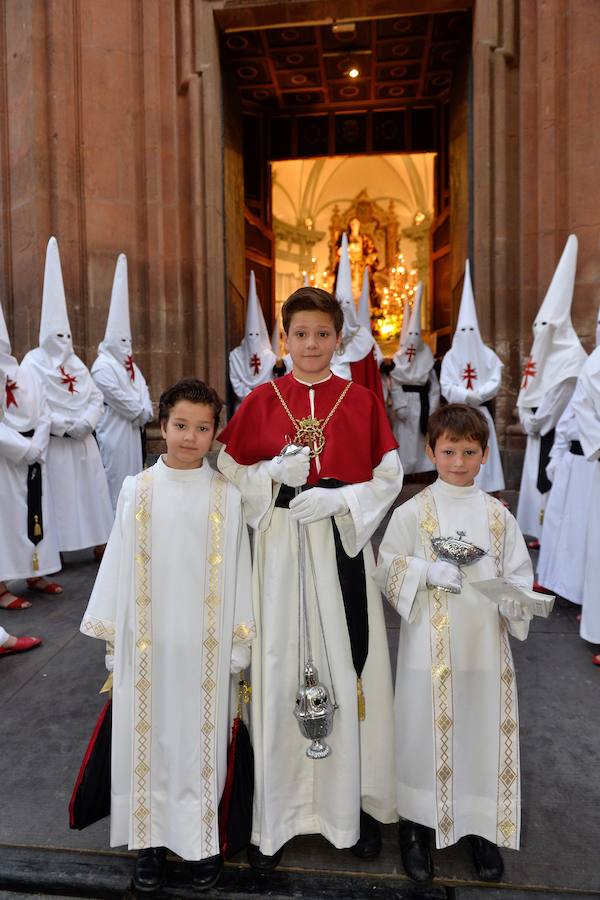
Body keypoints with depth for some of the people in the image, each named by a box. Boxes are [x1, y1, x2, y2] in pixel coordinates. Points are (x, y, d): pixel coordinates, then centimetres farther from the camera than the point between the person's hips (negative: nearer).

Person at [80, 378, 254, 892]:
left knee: (200, 741, 11)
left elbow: (237, 571, 0)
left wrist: (240, 641, 2)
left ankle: (203, 840, 32)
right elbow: (120, 565, 3)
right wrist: (113, 638, 5)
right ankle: (150, 842, 32)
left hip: (204, 647, -1)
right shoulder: (137, 490, -2)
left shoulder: (226, 496, -4)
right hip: (146, 644, 1)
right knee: (148, 739, 12)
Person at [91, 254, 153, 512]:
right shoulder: (103, 368, -15)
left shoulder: (127, 363, 12)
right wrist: (142, 413, -5)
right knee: (116, 479, -1)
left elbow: (142, 389, 8)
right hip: (113, 433, -8)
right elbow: (124, 401, -18)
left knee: (132, 477, 14)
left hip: (132, 430, 8)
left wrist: (144, 413, -9)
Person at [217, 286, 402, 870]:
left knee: (347, 668, 6)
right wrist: (274, 472, -13)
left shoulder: (361, 400, 3)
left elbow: (389, 477, 2)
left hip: (343, 545, 0)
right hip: (279, 547, 0)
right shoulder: (260, 401, 4)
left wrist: (338, 498, -13)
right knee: (279, 672, 5)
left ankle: (356, 803, 28)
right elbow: (229, 471, 5)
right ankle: (276, 814, 24)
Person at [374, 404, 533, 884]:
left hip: (486, 645, 3)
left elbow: (519, 574, 7)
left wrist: (513, 596, -14)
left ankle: (484, 828, 34)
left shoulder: (498, 515, 4)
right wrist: (427, 572, -19)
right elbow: (387, 570, -3)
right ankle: (416, 828, 31)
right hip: (430, 646, -2)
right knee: (425, 731, 8)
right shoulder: (412, 512, -4)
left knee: (485, 730, 11)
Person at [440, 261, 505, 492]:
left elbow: (495, 382, -3)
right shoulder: (450, 356, 1)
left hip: (480, 412, 1)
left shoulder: (488, 355, 5)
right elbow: (446, 386, -7)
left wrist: (476, 395, -17)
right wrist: (467, 397, -19)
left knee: (482, 452, 3)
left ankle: (490, 495, 8)